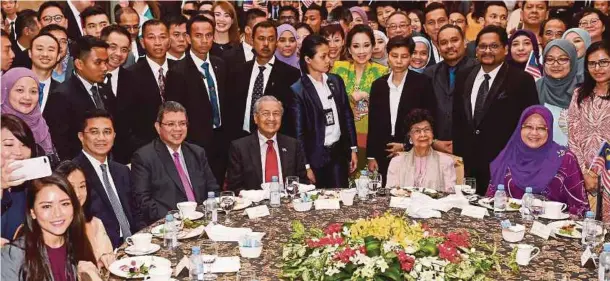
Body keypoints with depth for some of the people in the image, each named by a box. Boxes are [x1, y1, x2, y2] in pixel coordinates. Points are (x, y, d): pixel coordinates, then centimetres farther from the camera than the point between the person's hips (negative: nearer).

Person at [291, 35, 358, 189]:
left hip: (339, 153, 4)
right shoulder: (298, 90, -10)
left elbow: (347, 116, 11)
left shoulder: (336, 81, 6)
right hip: (316, 157, -4)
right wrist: (306, 166, -8)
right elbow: (299, 131, -8)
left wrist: (353, 149, 9)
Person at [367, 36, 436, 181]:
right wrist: (371, 156, 7)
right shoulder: (378, 85, 8)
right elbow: (373, 124, 10)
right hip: (383, 156, 3)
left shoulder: (422, 83, -2)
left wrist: (406, 145, -8)